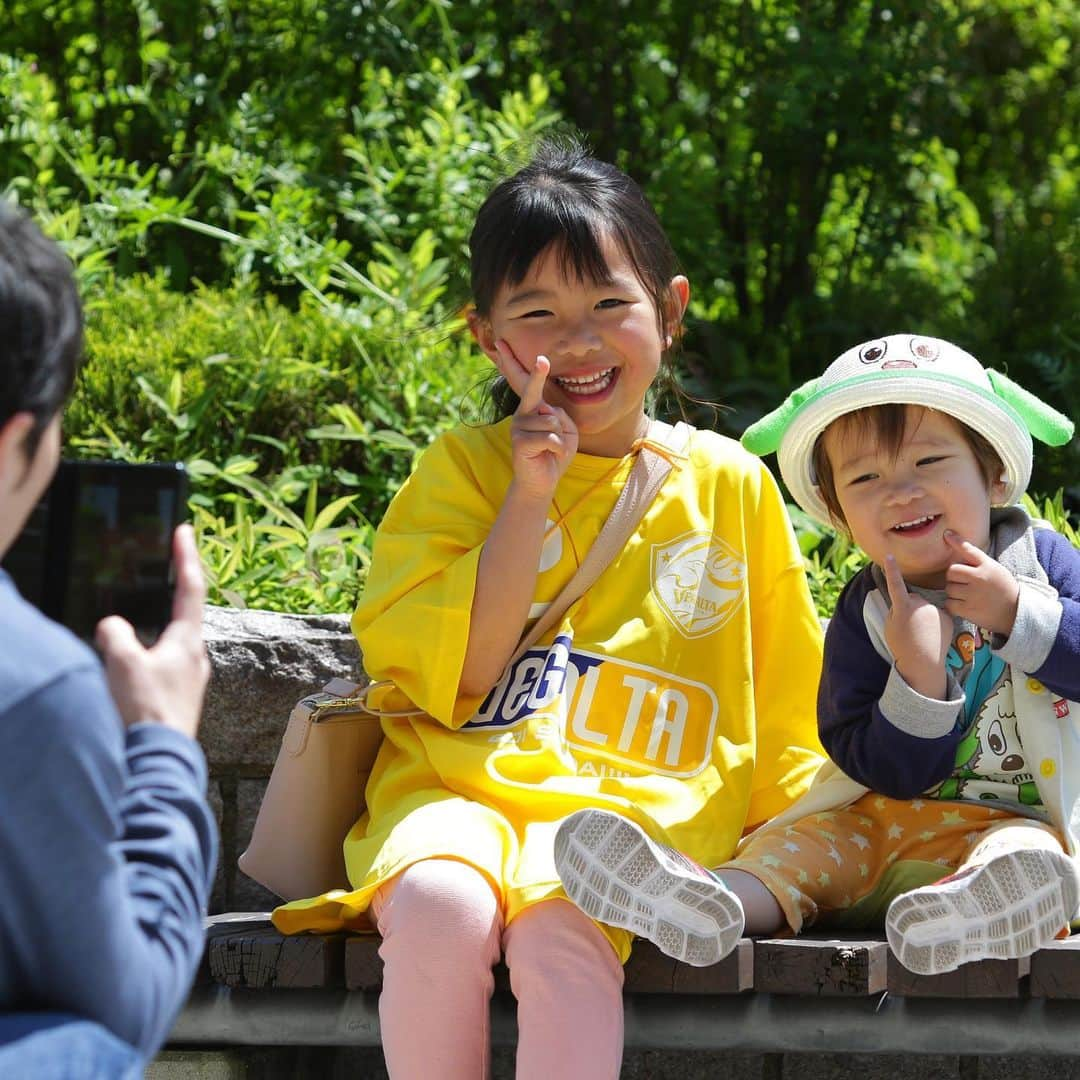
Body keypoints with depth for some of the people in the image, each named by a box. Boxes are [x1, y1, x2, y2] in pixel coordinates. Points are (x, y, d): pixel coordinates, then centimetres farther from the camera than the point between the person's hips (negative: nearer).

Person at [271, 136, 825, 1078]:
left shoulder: (728, 486, 13)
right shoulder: (462, 470, 10)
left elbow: (784, 704, 19)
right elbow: (446, 675, 0)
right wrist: (531, 496, -5)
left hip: (638, 798, 0)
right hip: (456, 786, 0)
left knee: (557, 926, -35)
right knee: (442, 907, -35)